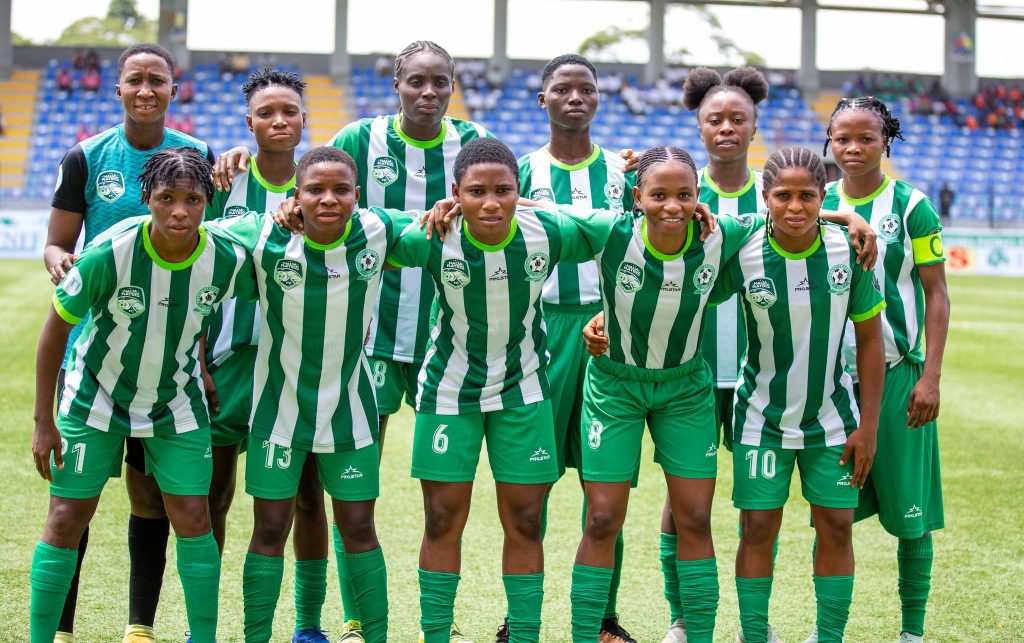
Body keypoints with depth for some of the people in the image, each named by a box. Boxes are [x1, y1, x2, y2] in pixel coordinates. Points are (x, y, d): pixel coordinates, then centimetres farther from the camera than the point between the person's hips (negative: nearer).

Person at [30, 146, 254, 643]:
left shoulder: (227, 260, -20)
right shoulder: (109, 253, -27)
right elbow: (56, 327, -14)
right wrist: (44, 422, -12)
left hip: (177, 402, 2)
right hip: (96, 395, -2)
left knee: (193, 520, -2)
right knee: (66, 520, -3)